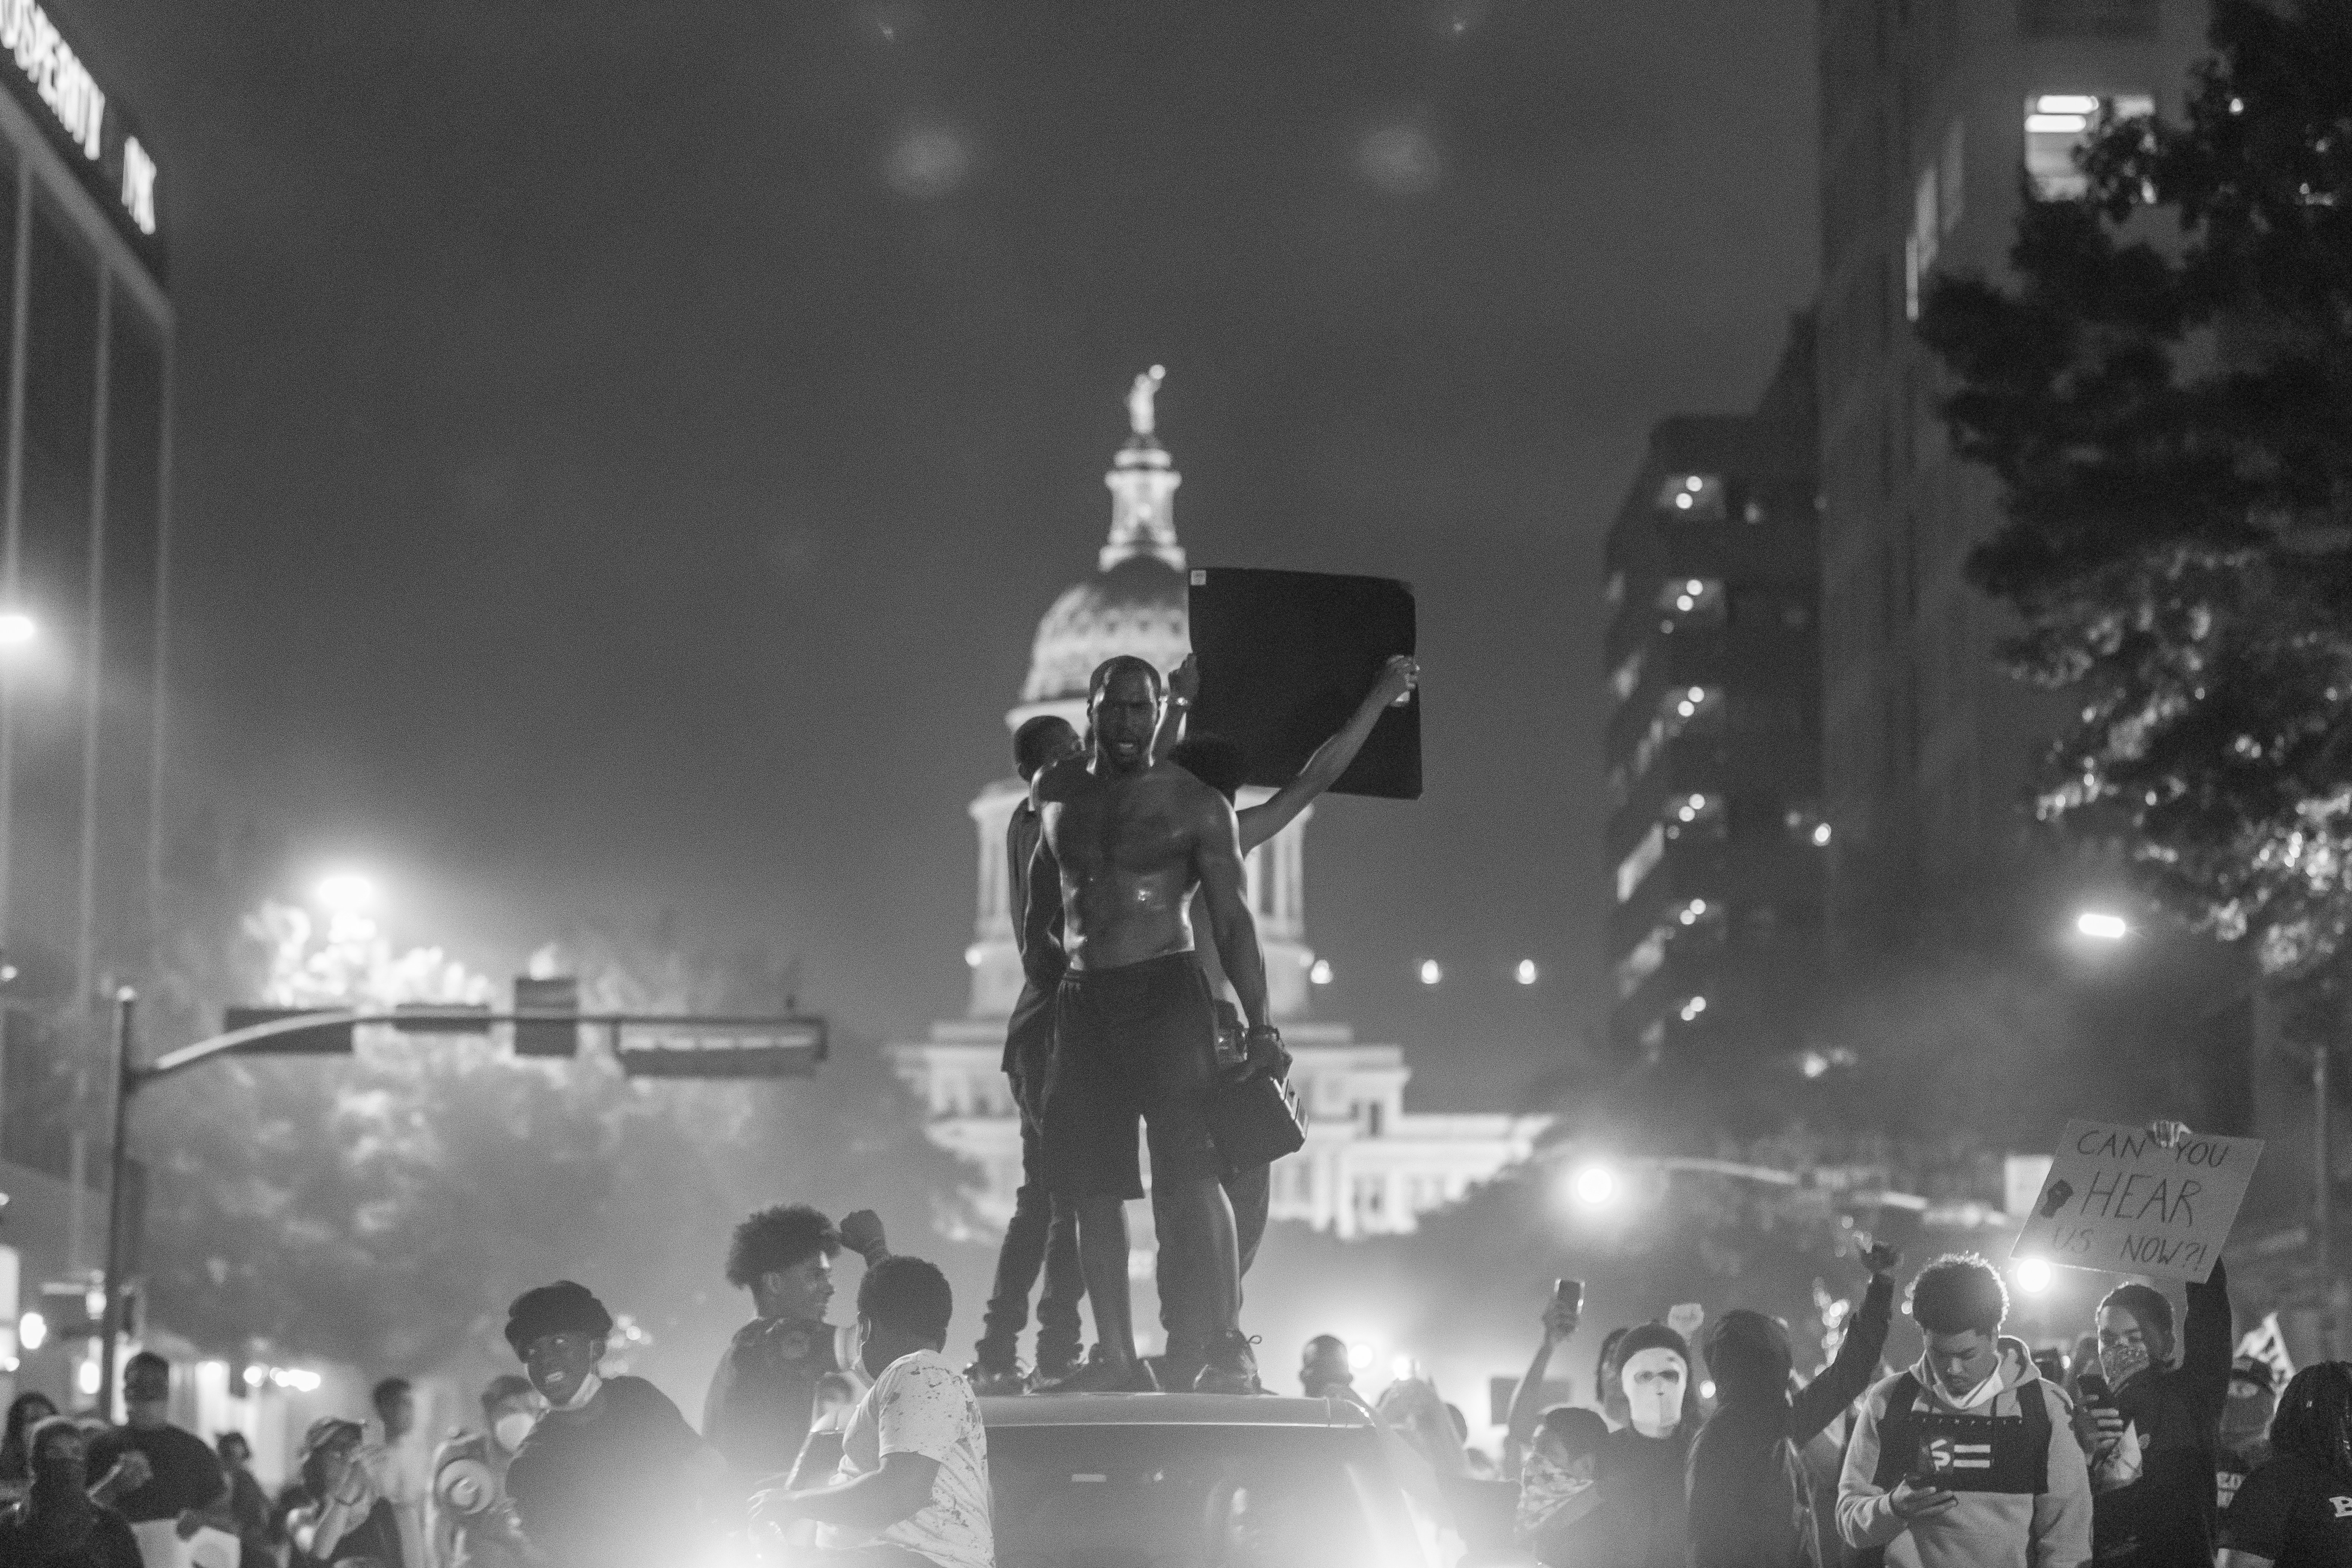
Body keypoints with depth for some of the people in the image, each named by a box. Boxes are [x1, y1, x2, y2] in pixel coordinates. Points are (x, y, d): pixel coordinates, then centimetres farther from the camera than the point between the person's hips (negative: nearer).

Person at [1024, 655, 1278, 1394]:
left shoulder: (1195, 802, 0)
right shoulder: (1057, 796, 12)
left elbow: (1231, 916, -2)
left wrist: (1259, 1021, -10)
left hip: (1168, 991, -5)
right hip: (1082, 1001, 5)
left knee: (1191, 1176, -15)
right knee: (1092, 1188, 2)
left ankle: (1227, 1350, -16)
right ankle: (1115, 1356, 6)